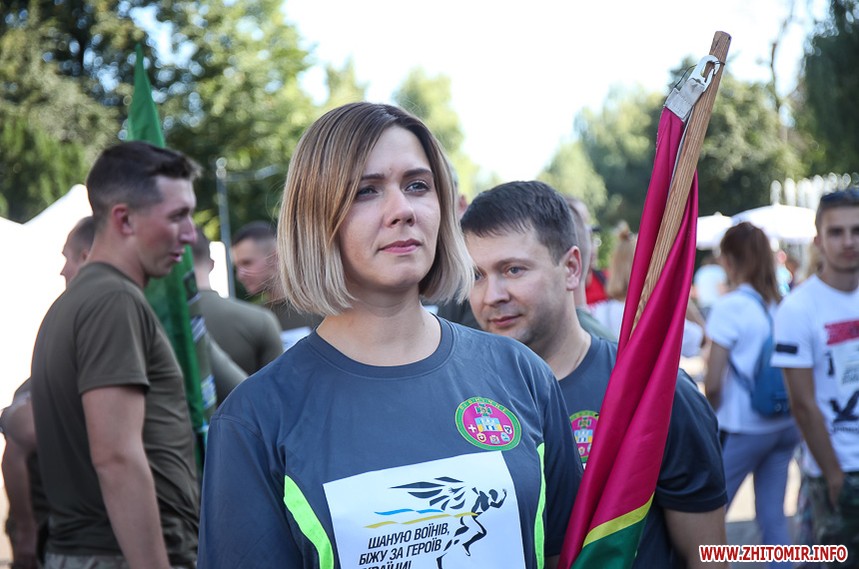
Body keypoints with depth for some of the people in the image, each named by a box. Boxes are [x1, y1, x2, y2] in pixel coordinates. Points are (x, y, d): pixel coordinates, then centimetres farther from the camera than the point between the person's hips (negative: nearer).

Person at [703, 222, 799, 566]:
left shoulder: (730, 306, -13)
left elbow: (713, 384, -13)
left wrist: (714, 410, 6)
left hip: (742, 428, -6)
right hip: (786, 425, 6)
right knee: (773, 515, 12)